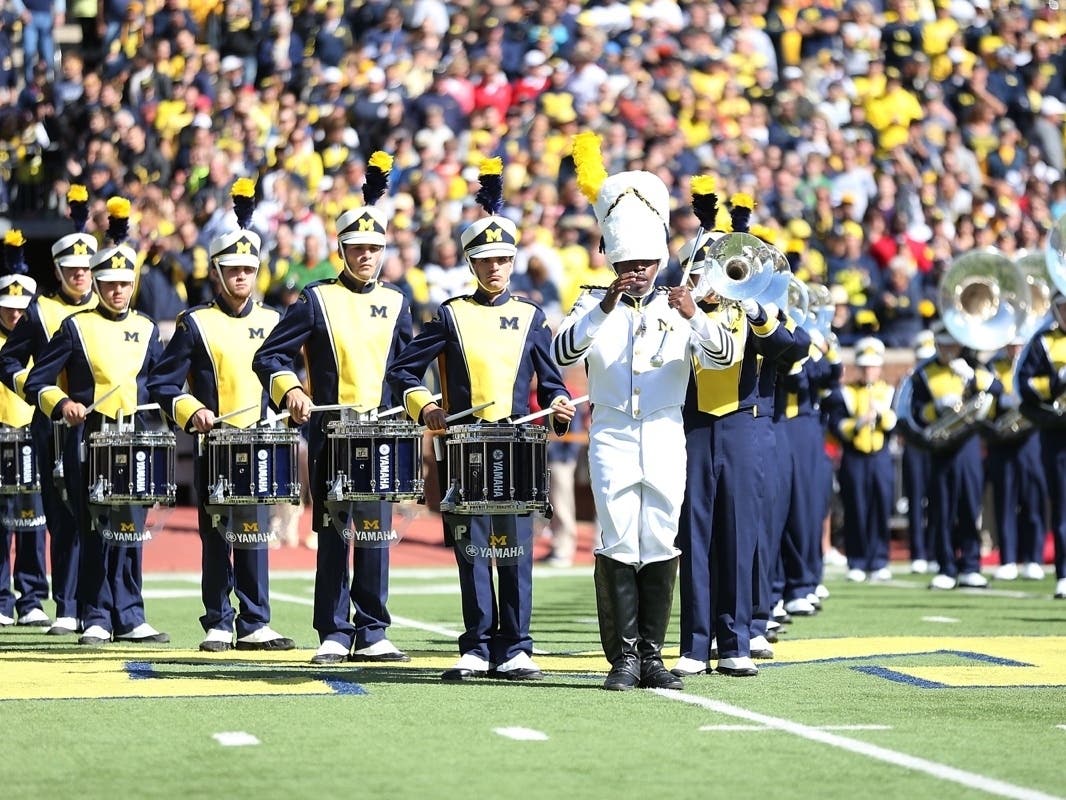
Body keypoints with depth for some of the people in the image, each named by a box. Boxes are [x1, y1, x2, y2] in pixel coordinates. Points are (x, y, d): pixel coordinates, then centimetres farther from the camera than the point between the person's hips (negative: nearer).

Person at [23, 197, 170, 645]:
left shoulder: (147, 330, 12)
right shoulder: (76, 327, 2)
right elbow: (37, 383, 0)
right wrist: (62, 404, -17)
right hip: (89, 442, -3)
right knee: (94, 531, -2)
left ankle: (129, 619, 8)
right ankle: (96, 619, 3)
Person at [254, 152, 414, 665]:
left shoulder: (396, 304, 11)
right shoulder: (317, 300, 1)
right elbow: (270, 356, -1)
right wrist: (290, 391, -17)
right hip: (330, 435, -3)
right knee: (333, 536, -1)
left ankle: (371, 635, 9)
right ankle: (333, 635, 4)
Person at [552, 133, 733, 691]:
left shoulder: (678, 306, 6)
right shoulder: (594, 305, 5)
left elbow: (722, 357, -7)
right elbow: (563, 353, -13)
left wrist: (695, 317, -26)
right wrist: (605, 307, -26)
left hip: (665, 440, 1)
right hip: (612, 437, -1)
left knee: (660, 546, 3)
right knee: (617, 545, -5)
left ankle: (652, 655, 10)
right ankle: (624, 657, -2)